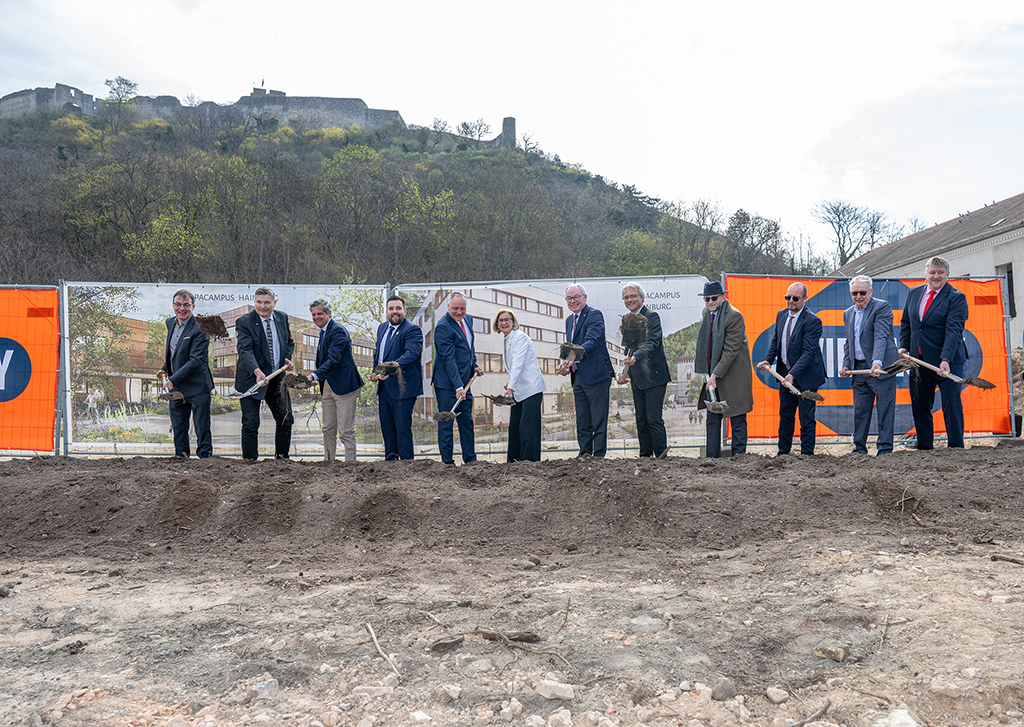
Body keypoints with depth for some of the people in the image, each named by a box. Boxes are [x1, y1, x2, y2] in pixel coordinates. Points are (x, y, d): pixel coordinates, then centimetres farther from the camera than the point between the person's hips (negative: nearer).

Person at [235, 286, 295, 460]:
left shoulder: (282, 318, 4)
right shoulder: (244, 322, -13)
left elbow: (289, 342, 20)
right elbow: (245, 350, -25)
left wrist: (288, 358, -1)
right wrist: (257, 371, -41)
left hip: (277, 379, 5)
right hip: (252, 380, -5)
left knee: (286, 421, 12)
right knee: (250, 424, -2)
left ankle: (282, 458, 30)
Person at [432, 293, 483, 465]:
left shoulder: (468, 319, 9)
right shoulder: (443, 327, -17)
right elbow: (448, 359, -23)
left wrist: (474, 365, 13)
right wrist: (458, 386, -27)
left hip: (464, 381, 8)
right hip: (447, 383, -8)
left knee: (467, 421, 13)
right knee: (446, 423, 0)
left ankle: (471, 459, 22)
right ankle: (447, 462, 8)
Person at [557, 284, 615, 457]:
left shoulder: (595, 315, -8)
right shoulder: (569, 320, 18)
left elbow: (591, 341, -23)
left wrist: (573, 358, -37)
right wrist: (567, 365, 3)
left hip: (596, 375, -8)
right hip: (578, 377, 8)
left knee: (599, 421, -3)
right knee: (582, 422, 12)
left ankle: (599, 456, 2)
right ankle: (585, 454, 20)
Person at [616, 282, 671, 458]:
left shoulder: (651, 316, -9)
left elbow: (652, 342, -23)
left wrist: (635, 357, -40)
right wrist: (626, 372, 12)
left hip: (654, 377, -8)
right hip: (638, 379, 8)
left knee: (654, 419, -8)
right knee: (641, 421, 10)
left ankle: (661, 456, 0)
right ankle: (645, 457, 17)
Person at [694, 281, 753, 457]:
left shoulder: (734, 316, -14)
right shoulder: (706, 314, 10)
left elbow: (731, 350, -19)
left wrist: (715, 375, -22)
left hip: (732, 375, -7)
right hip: (713, 373, 7)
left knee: (737, 420, 2)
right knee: (712, 418, 8)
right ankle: (712, 457, 14)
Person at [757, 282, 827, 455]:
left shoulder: (812, 321, -18)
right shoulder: (781, 315, 4)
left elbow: (808, 352, -23)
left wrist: (793, 374, -32)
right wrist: (768, 360, 0)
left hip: (806, 375, -7)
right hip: (785, 373, 7)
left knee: (806, 417, 0)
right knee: (785, 414, 15)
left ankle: (807, 454, 12)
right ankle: (783, 452, 27)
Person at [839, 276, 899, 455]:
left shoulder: (882, 307, -7)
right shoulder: (848, 313, 15)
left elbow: (881, 337, -20)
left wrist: (877, 362, -32)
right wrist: (846, 365, 7)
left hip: (881, 368, -6)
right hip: (859, 369, 7)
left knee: (885, 410, -2)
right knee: (860, 412, 10)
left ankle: (885, 450, 3)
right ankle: (859, 450, 18)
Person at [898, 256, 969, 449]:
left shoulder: (956, 297, -6)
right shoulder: (913, 293, 11)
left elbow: (953, 330, -17)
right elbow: (906, 323, 20)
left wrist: (946, 360, -27)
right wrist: (903, 346, 5)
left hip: (947, 362, -5)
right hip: (919, 360, 5)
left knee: (951, 406, -3)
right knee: (919, 407, 8)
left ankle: (956, 449, 6)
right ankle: (924, 449, 18)